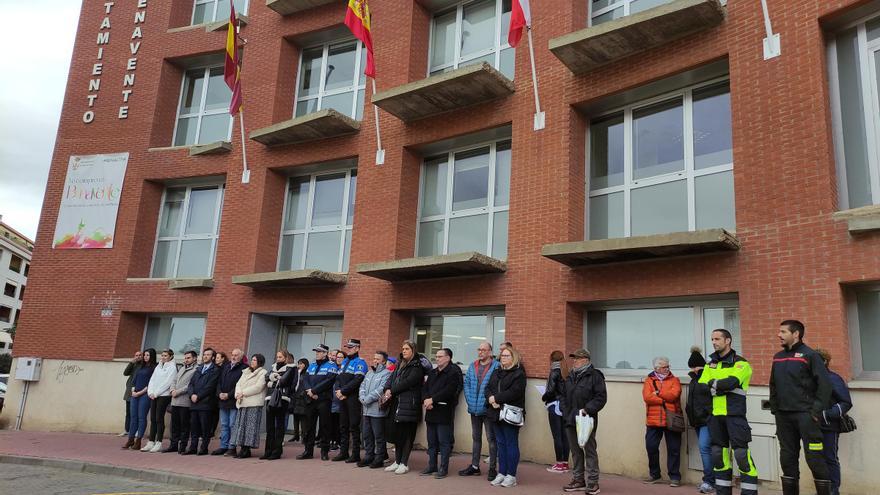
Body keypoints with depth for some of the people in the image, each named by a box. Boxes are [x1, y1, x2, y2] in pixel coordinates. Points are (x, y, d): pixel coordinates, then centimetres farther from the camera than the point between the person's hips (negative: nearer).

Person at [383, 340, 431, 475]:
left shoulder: (417, 366, -6)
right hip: (397, 403, 8)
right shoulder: (400, 364, 20)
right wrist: (387, 389, -9)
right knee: (397, 432, 10)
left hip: (410, 404, -7)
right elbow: (392, 377, 11)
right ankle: (397, 461, 19)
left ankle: (404, 464, 4)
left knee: (407, 434, -2)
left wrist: (392, 391, -11)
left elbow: (408, 382, -15)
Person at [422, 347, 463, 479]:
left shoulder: (454, 372, -8)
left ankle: (443, 468, 6)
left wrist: (432, 400, -18)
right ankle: (432, 466, 22)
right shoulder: (433, 373, 18)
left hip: (444, 412, -8)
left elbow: (449, 391, -19)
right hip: (431, 411, 8)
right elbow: (425, 388, 12)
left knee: (444, 441, -2)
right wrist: (425, 400, -8)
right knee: (432, 441, 13)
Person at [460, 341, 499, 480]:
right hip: (474, 408, 7)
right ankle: (474, 466, 28)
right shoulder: (472, 366, 10)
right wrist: (469, 399, -1)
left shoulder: (496, 366, -11)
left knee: (491, 438, 2)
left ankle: (493, 468, 11)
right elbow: (466, 383, 9)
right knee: (476, 437, 17)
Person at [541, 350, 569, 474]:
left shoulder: (555, 372, -11)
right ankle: (565, 463, 15)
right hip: (565, 406, 7)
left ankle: (559, 464, 3)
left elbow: (550, 391, -16)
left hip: (555, 406, -6)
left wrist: (544, 397, 1)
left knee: (557, 436, -1)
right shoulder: (567, 372, 6)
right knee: (564, 435, 10)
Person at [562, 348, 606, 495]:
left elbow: (601, 397, -13)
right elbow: (565, 397, 22)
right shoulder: (571, 377, 15)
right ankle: (578, 480, 24)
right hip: (571, 421, 7)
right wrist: (566, 412, 9)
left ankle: (593, 482, 7)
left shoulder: (594, 376, -8)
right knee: (576, 451, 14)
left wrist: (587, 409, -19)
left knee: (590, 451, 0)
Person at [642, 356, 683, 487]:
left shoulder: (674, 380, 6)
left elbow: (674, 395, -14)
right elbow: (647, 397, -10)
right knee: (651, 447, 5)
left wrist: (658, 393, -8)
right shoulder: (649, 381, 7)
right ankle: (654, 475, 22)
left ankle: (674, 477, 15)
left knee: (674, 449, 2)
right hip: (653, 421, 1)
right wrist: (665, 399, -13)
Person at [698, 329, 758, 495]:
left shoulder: (740, 363, -4)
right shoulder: (711, 364, 14)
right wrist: (720, 387, -13)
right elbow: (700, 387, 3)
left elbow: (731, 382, -21)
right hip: (715, 415, 6)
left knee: (741, 454, -9)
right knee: (718, 454, 11)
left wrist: (713, 384, -7)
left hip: (734, 414, -6)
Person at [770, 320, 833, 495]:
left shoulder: (810, 355, -7)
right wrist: (774, 408, 13)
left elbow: (824, 384, -11)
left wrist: (817, 411, -14)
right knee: (787, 457, 11)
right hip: (783, 415, 6)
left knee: (814, 457, -4)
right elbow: (773, 385, 20)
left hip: (805, 414, -6)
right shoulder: (778, 357, 13)